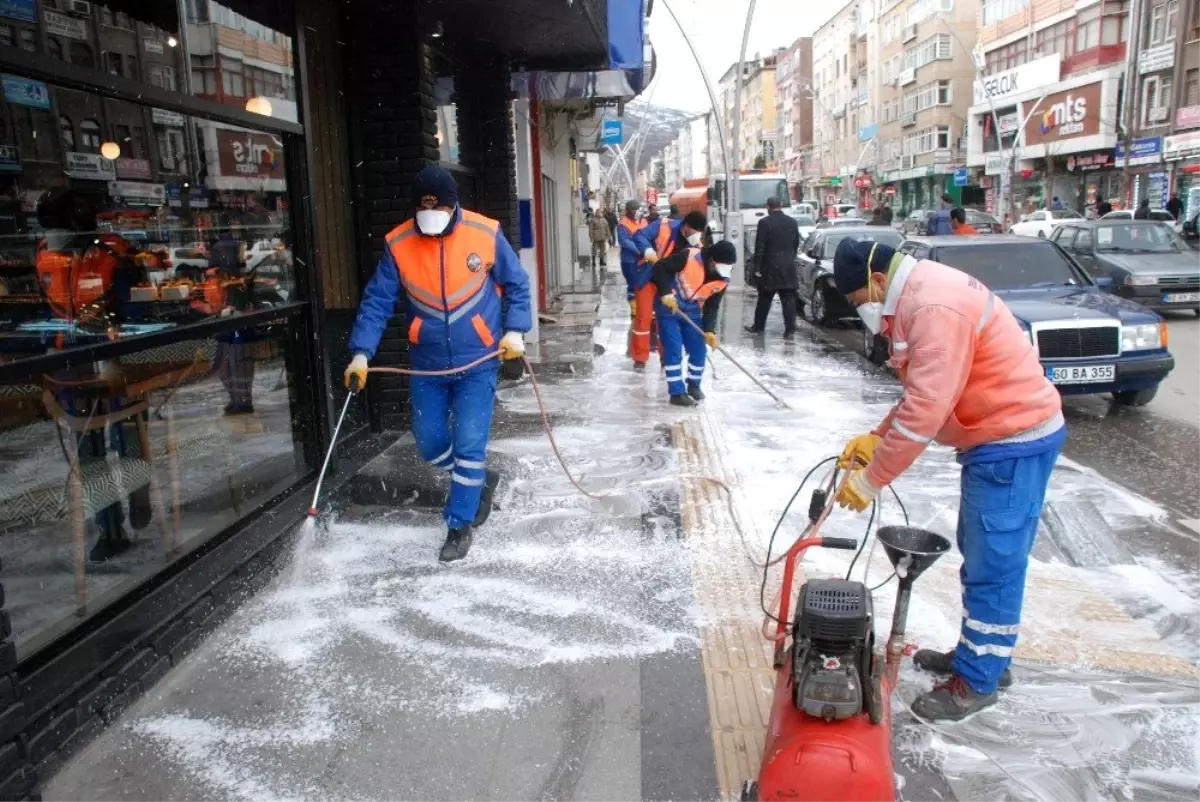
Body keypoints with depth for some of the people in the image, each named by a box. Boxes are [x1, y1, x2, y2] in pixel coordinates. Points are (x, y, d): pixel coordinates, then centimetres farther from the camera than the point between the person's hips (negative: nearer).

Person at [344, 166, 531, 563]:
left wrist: (515, 331, -8)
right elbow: (377, 302, -5)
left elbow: (516, 285, 2)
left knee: (468, 444, -5)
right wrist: (361, 354, -13)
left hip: (477, 362, -3)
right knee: (430, 444, 9)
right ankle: (480, 480, 38)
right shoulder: (399, 244, -7)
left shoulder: (486, 234, -11)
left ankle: (460, 525, 13)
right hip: (427, 365, 3)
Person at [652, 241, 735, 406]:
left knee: (699, 350, 5)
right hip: (668, 307, -6)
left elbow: (712, 306, -2)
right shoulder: (689, 257, -25)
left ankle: (693, 384, 28)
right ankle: (677, 392, -2)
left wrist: (709, 330, -13)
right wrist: (666, 293, -29)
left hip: (692, 312, 6)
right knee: (674, 350, -10)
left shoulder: (722, 279, -7)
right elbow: (660, 267, -21)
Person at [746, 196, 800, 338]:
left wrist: (757, 267, -6)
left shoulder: (765, 222, -9)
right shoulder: (793, 222, 6)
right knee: (788, 299, 1)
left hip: (770, 266, -3)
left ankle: (758, 326, 19)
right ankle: (790, 330, -3)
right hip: (789, 267, 3)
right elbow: (796, 245, 11)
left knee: (764, 299, 9)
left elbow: (759, 247, -10)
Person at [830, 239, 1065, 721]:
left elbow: (925, 410, -29)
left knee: (992, 565, -1)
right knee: (980, 554, 19)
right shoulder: (919, 296, 8)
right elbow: (921, 393, 15)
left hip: (1015, 441, -11)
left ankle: (977, 681, 13)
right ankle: (977, 653, 34)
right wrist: (876, 438, 7)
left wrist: (870, 480, -22)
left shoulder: (936, 307, -26)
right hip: (998, 435, 11)